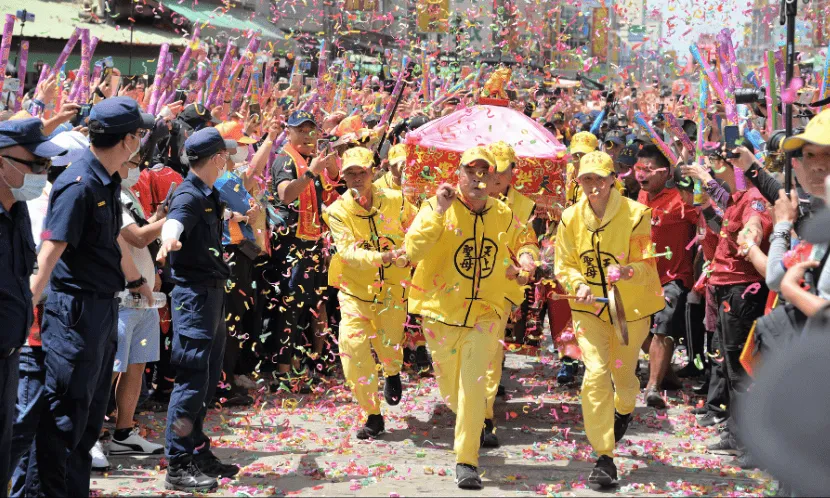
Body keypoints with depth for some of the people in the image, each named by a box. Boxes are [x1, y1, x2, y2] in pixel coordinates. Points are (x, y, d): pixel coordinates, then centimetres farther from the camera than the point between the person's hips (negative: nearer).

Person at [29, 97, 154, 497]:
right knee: (66, 412, -2)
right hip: (75, 309, -9)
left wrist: (136, 281, 38)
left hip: (104, 306, 9)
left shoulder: (108, 182, 9)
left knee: (92, 409, 16)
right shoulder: (78, 185, -18)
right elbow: (50, 251, -22)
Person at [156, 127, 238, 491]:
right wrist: (169, 239, -62)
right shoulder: (189, 195, -17)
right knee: (192, 380, -10)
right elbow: (174, 220, -40)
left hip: (212, 293, 10)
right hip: (195, 293, -10)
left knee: (208, 379, 15)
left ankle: (198, 454, 25)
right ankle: (178, 467, -6)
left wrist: (227, 216, 60)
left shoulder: (209, 195, 12)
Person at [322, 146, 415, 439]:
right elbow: (348, 251, -24)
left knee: (390, 348, 3)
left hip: (392, 287, 1)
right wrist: (383, 257, -39)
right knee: (353, 347, -13)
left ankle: (392, 374, 45)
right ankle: (373, 415, 4)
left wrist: (407, 254, -7)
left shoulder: (393, 200, -7)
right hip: (355, 289, -1)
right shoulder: (338, 211, -11)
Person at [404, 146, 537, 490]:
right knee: (450, 390, 12)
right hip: (441, 312, -1)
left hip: (484, 314, 1)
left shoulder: (503, 215, 4)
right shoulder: (436, 208, -8)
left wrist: (526, 256, 3)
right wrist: (438, 213, -26)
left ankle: (466, 461, -6)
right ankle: (468, 422, 45)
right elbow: (413, 251, -23)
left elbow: (524, 241, 25)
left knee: (473, 386, -12)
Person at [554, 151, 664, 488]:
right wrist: (579, 285, -22)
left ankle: (624, 409, 55)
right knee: (596, 374, -14)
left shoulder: (636, 214, -15)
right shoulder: (571, 218, -5)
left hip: (630, 308, -1)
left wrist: (627, 271, -39)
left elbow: (648, 264, -17)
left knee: (622, 375, 15)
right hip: (589, 307, 1)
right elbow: (564, 264, 0)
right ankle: (604, 457, -8)